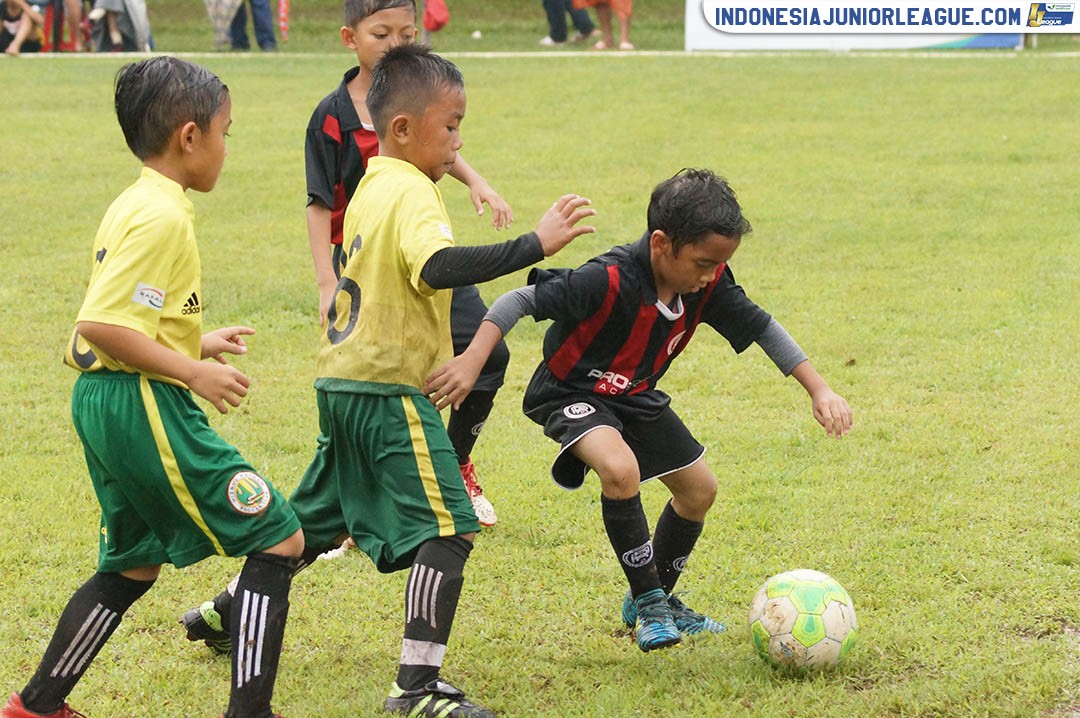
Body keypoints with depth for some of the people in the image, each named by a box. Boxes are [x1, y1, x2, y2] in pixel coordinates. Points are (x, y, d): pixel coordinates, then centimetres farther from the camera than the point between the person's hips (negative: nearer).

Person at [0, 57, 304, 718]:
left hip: (103, 404, 10)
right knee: (280, 539, -4)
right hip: (146, 408, -10)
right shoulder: (163, 217, -17)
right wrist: (193, 372, -18)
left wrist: (197, 343, 20)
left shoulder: (131, 207, 13)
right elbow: (99, 326, -24)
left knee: (134, 564, 23)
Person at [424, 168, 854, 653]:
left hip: (636, 396, 8)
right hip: (573, 391, -7)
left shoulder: (709, 283, -16)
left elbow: (760, 327, -2)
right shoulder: (608, 281, -36)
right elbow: (523, 301, -32)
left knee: (699, 490, 12)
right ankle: (648, 601, -14)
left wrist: (819, 390, -5)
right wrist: (472, 360, -43)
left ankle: (657, 600, 35)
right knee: (620, 470, -34)